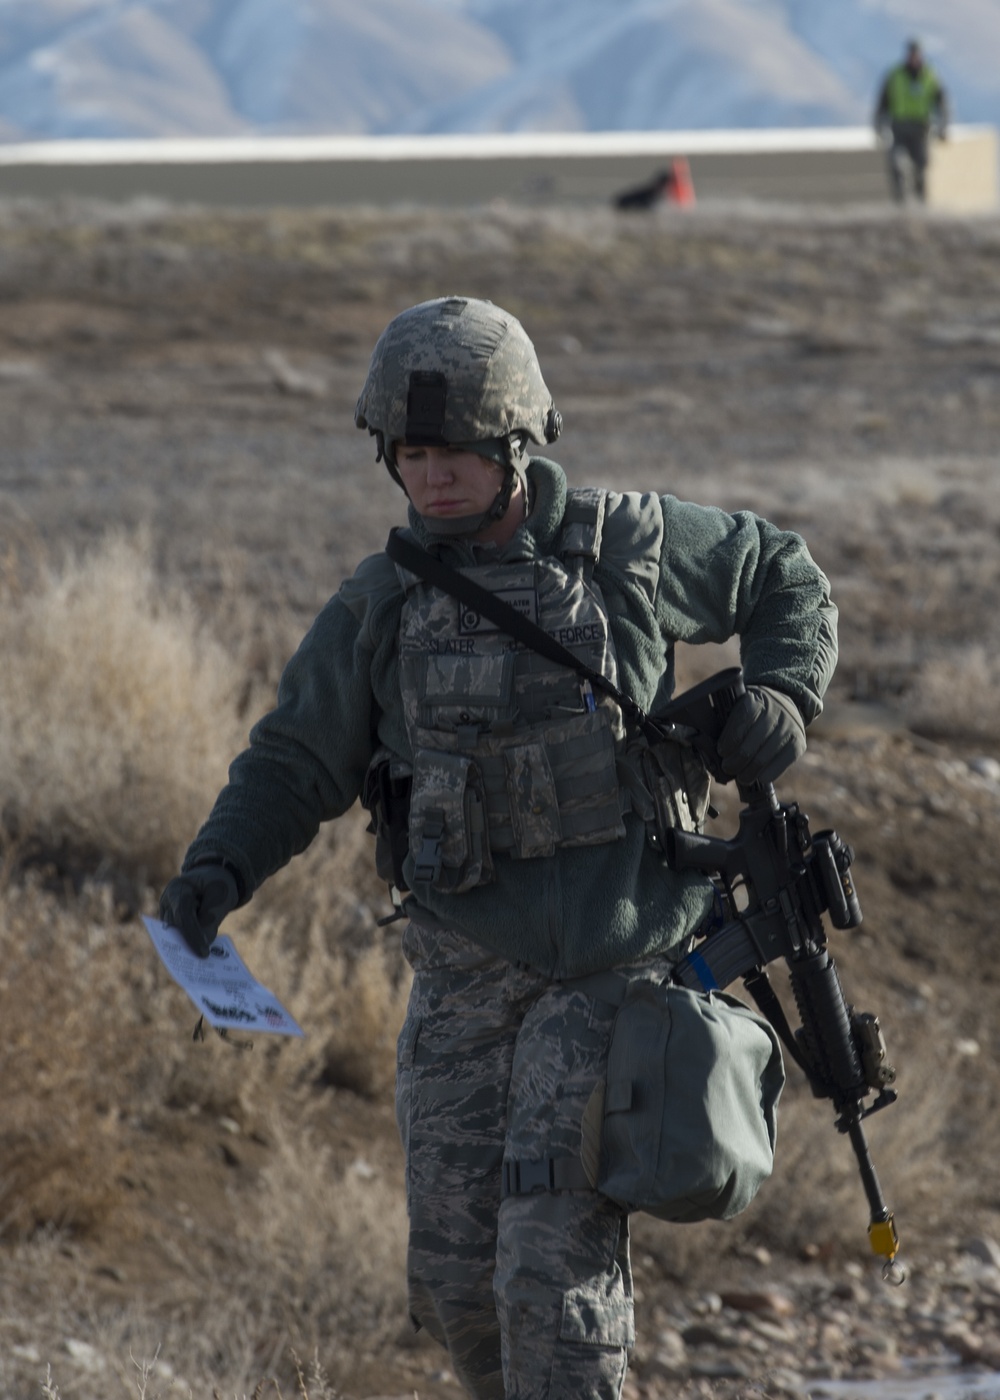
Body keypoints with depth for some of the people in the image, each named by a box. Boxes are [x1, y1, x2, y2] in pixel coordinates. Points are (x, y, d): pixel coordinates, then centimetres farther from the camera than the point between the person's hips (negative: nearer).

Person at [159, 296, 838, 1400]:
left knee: (556, 1248, -16)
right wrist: (218, 871, -11)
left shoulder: (629, 546, -2)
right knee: (453, 1272, 3)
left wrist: (783, 694, -5)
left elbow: (784, 576, 14)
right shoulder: (380, 606, 3)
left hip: (618, 966, -3)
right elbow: (296, 762, 8)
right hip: (468, 971, 3)